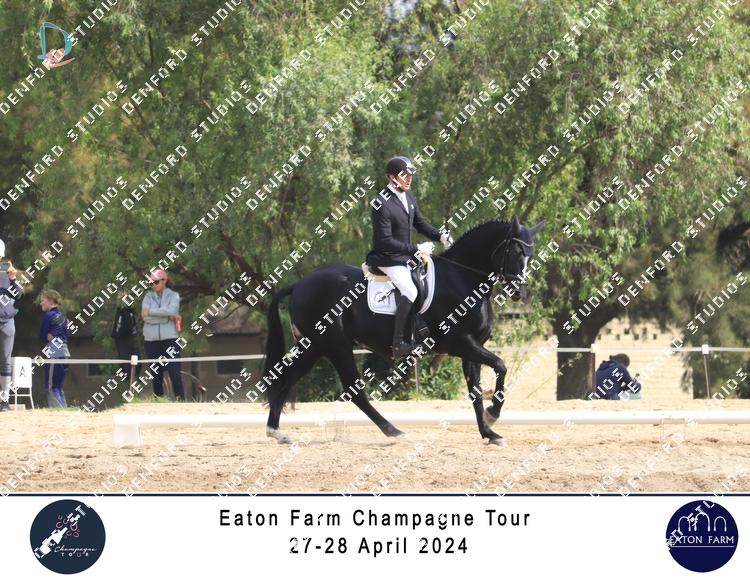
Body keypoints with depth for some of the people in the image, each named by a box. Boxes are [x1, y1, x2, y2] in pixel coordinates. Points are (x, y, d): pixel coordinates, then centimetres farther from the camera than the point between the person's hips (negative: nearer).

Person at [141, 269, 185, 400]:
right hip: (152, 339, 3)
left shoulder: (173, 296, 6)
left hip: (170, 338, -3)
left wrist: (151, 312, -9)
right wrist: (168, 317, -9)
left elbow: (171, 310, -15)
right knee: (156, 373, 4)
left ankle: (180, 399, -11)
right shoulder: (148, 296, 11)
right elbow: (145, 316, -5)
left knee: (174, 372, -11)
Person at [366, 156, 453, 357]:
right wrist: (416, 249, -25)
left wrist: (440, 236, -2)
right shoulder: (382, 204, -21)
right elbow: (385, 241, -24)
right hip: (388, 259, -10)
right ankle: (399, 344, -22)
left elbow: (420, 223, 17)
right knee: (410, 291, -25)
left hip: (407, 256, 10)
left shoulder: (409, 197, 6)